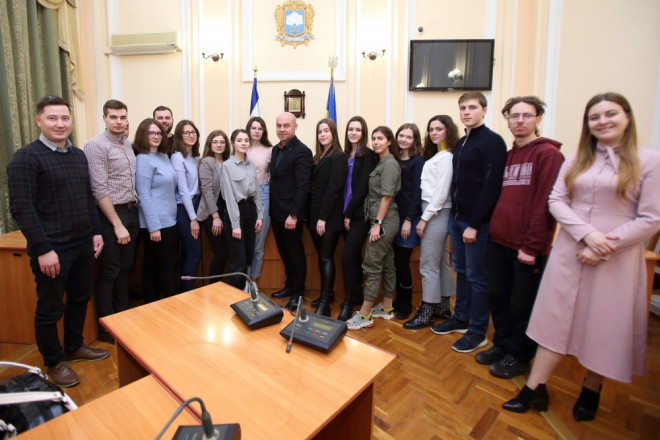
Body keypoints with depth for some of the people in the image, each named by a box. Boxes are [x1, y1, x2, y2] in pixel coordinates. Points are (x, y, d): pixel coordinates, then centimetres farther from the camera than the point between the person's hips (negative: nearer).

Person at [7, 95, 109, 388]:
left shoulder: (79, 155, 10)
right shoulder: (26, 158, -10)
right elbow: (21, 208, -15)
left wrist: (96, 231, 9)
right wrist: (43, 249, -19)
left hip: (84, 245, 6)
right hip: (52, 249, -6)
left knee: (80, 298, 17)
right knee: (50, 309, 9)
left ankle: (74, 347, 37)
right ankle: (54, 363, 27)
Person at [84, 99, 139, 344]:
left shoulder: (128, 145, 11)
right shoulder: (96, 146, -11)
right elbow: (99, 190, -17)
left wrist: (133, 211, 7)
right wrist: (117, 224, -18)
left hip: (131, 212, 7)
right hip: (111, 215, -7)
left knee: (125, 268, 16)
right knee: (109, 272, 3)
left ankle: (123, 318, 31)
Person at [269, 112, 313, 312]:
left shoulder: (302, 151, -13)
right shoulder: (276, 149, 11)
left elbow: (303, 187, -18)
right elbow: (275, 178, 13)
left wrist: (293, 215, -21)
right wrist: (271, 208, 7)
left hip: (291, 213, -7)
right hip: (276, 211, 7)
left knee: (296, 254, 7)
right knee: (284, 252, 17)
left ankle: (297, 293, 22)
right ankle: (289, 286, 33)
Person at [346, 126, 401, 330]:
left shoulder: (390, 163, -11)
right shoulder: (382, 163, 15)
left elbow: (386, 196, -17)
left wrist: (377, 223, -18)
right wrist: (377, 222, 10)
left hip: (384, 221, -9)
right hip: (383, 220, 9)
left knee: (371, 266, -6)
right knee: (387, 264, 13)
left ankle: (365, 315, 1)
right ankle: (386, 308, 24)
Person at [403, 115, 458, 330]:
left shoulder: (445, 157, -11)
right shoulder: (436, 156, 17)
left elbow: (441, 192, -17)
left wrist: (424, 218, -16)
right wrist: (425, 216, 7)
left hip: (436, 213, -10)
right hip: (436, 213, 10)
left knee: (428, 264, -4)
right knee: (441, 262, 14)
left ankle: (426, 313, 6)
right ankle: (443, 306, 25)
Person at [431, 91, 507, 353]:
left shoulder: (492, 141, -10)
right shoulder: (460, 143, 14)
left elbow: (491, 186, -17)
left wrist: (474, 224, -19)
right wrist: (454, 217, 8)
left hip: (477, 222, -7)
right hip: (457, 218, 8)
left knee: (477, 276, 2)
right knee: (461, 270, 16)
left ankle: (478, 331, 16)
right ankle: (461, 318, 31)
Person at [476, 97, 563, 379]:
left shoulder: (548, 154, -8)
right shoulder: (507, 156, 15)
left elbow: (546, 204, -16)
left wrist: (532, 246, -18)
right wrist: (493, 231, 9)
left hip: (527, 248, -7)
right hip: (499, 242, 7)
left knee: (522, 304, 7)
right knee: (497, 297, 16)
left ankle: (519, 357, 26)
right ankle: (502, 344, 35)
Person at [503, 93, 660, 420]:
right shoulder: (576, 159, 8)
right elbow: (556, 201, 0)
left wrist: (603, 248, -14)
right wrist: (587, 234, -15)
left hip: (616, 259, -2)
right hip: (569, 252, 3)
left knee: (604, 326, 10)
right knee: (556, 317, 6)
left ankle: (590, 392, 33)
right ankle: (535, 389, 15)